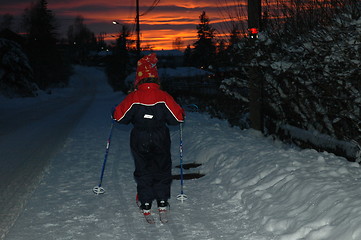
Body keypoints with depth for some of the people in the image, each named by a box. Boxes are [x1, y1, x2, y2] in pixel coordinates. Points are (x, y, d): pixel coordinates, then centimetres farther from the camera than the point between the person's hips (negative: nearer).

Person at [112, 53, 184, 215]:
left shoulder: (133, 97, -13)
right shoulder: (164, 97, -12)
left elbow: (119, 116, -6)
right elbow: (178, 118, -8)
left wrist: (115, 113, 17)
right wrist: (181, 114, 15)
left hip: (139, 141, 0)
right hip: (161, 140, 0)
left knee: (143, 171, 12)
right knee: (162, 170, 15)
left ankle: (146, 204, 13)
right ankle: (162, 202, 16)